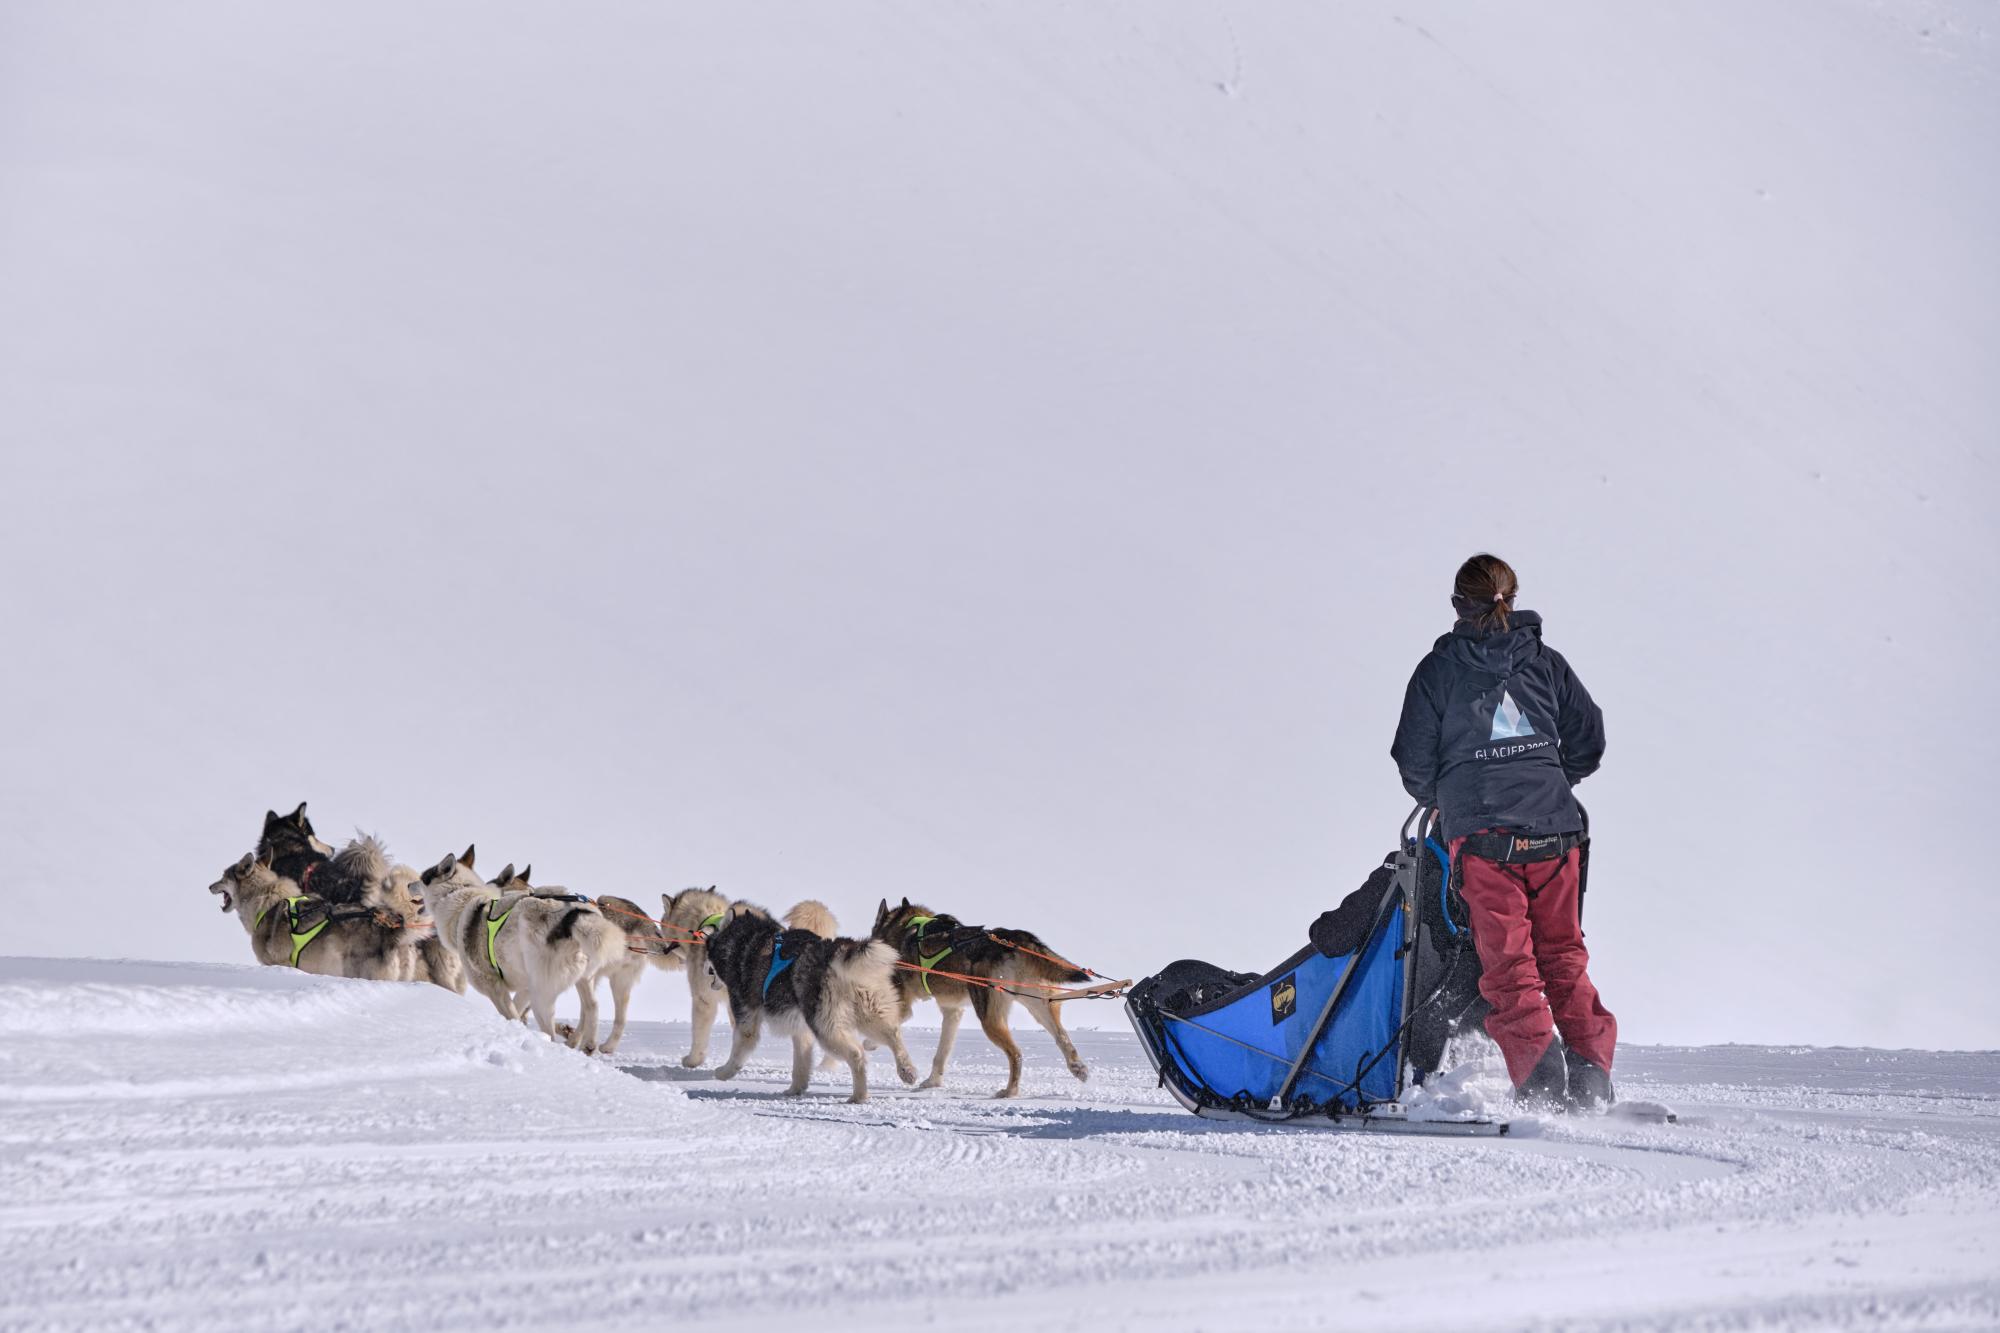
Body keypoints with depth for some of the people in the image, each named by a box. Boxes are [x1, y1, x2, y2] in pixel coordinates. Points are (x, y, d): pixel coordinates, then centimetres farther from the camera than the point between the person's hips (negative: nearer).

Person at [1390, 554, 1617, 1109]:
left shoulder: (1439, 669, 1)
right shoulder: (1547, 662, 9)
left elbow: (1414, 762, 1)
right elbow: (1589, 740, 11)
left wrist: (1441, 801, 21)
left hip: (1480, 833, -3)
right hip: (1553, 829, 3)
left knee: (1508, 960, 0)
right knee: (1564, 956, 13)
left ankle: (1539, 1075, -15)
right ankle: (1590, 1073, 5)